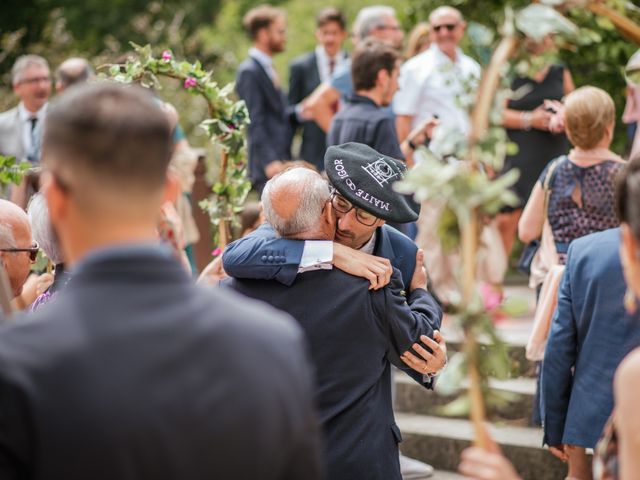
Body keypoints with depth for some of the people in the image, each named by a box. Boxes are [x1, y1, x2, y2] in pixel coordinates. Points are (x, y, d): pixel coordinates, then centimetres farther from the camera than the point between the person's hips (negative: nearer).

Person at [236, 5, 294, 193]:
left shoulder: (266, 68, 18)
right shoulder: (249, 72, -10)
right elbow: (254, 121, -16)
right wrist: (270, 161, -22)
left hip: (281, 161, 9)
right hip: (268, 165, -9)